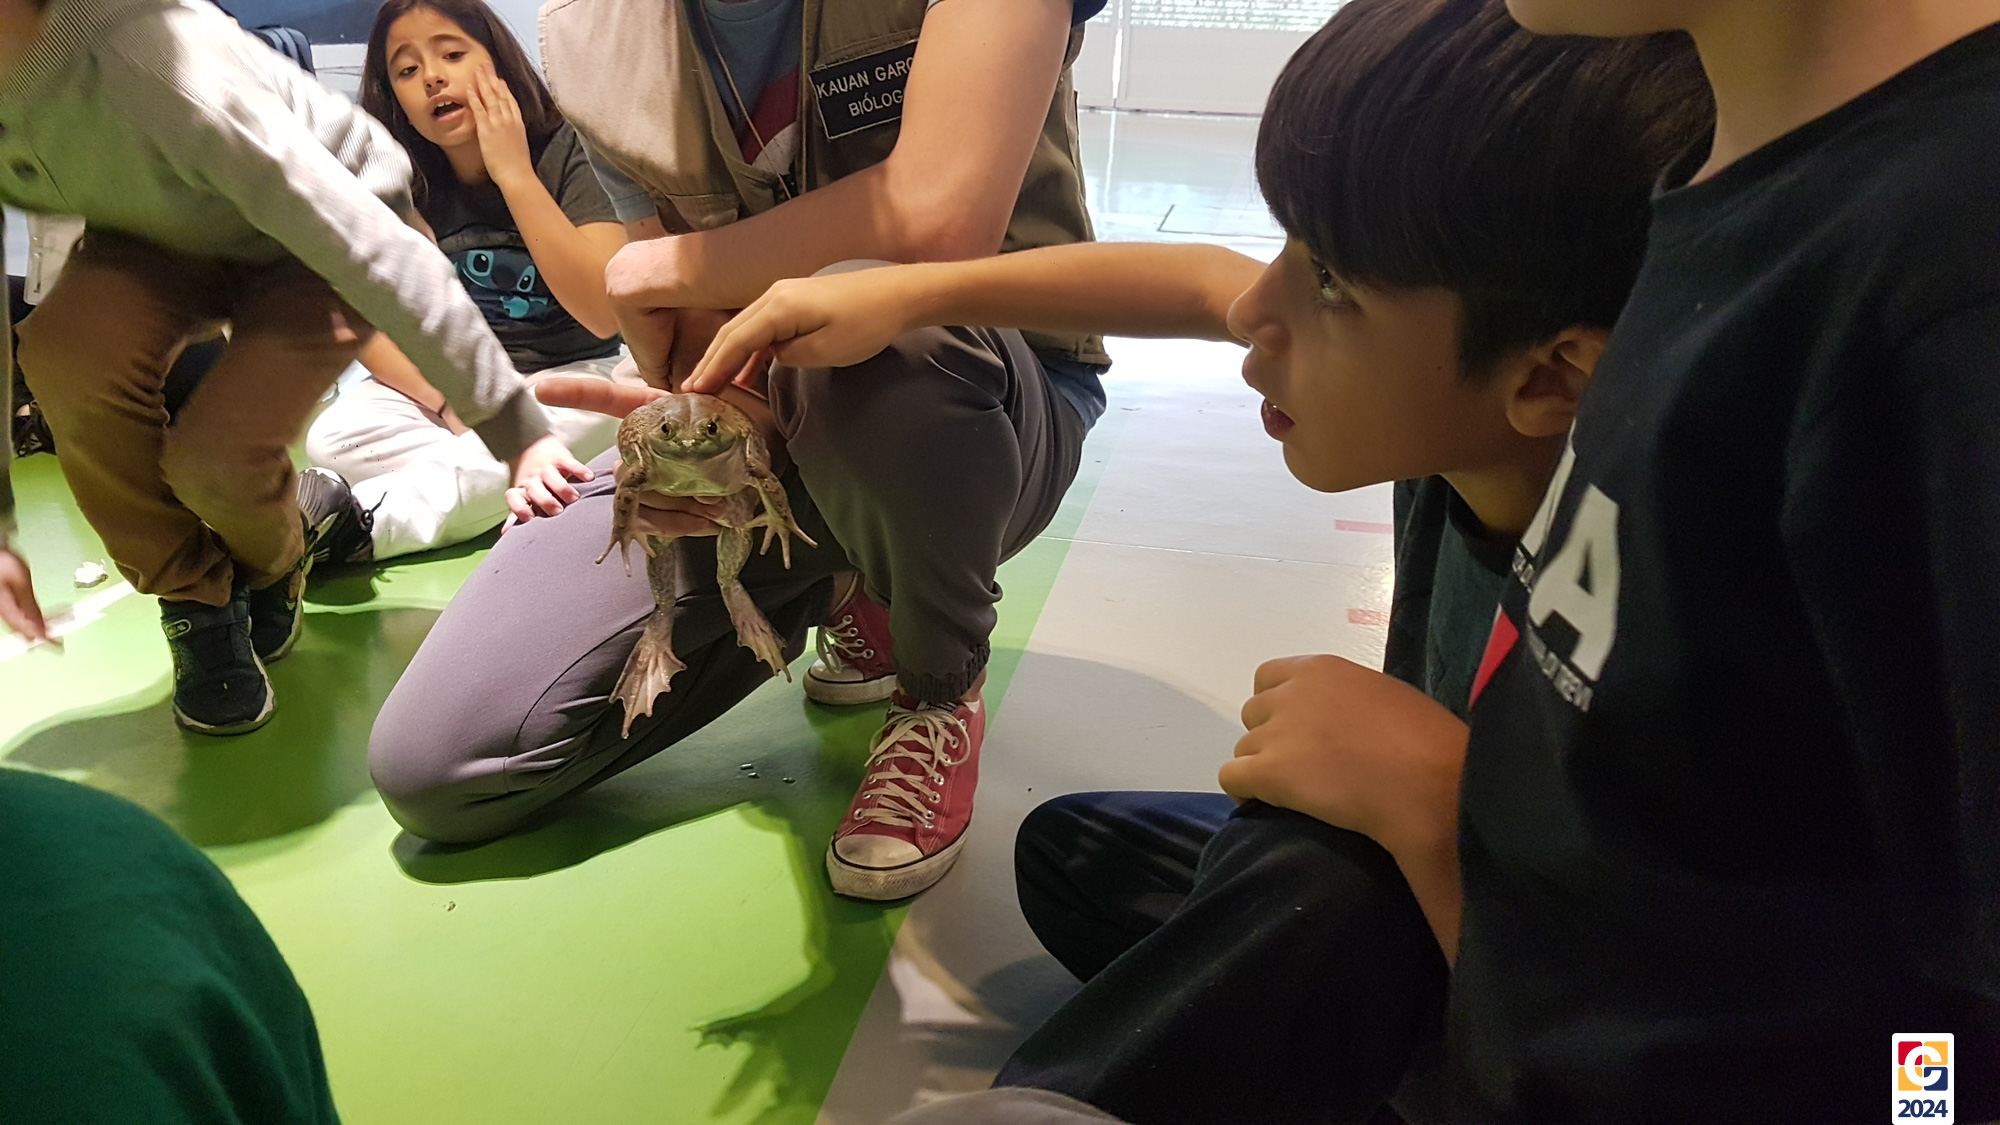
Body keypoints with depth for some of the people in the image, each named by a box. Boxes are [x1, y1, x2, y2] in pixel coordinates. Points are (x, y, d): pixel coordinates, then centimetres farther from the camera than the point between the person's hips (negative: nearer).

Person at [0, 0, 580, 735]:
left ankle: (273, 569, 16)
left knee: (214, 458, -25)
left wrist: (515, 430, -36)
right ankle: (196, 604, -2)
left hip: (321, 236, -5)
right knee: (66, 351, -27)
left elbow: (377, 250, -36)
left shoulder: (160, 62, -37)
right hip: (166, 238, 5)